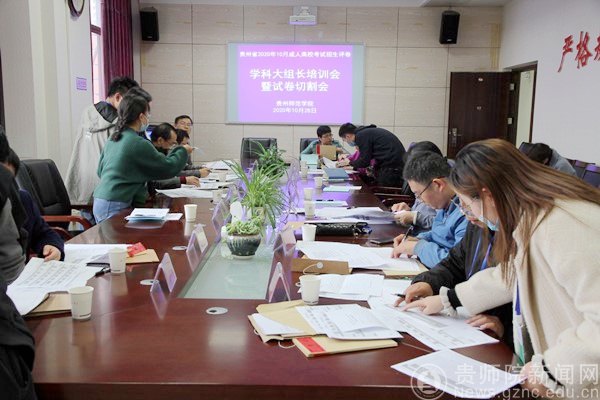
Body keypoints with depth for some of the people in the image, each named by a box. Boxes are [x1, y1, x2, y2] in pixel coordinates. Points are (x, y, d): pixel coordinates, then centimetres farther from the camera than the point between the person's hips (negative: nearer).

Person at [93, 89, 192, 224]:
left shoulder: (112, 139, 11)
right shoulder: (139, 144, -14)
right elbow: (168, 168, -7)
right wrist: (183, 151, 10)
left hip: (100, 201, 9)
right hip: (114, 207, -9)